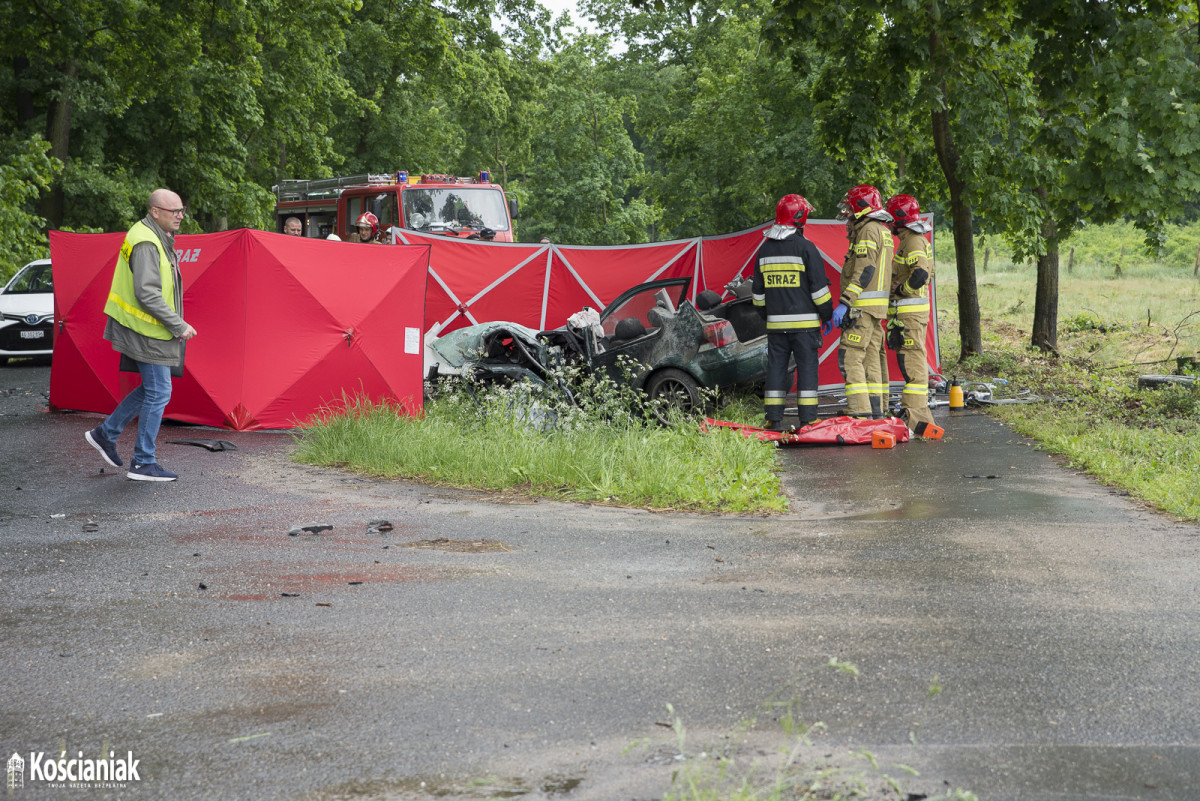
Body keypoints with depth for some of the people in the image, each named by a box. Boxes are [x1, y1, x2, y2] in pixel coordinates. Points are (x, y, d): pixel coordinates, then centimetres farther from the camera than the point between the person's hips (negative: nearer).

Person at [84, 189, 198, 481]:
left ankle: (105, 433, 28)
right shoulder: (146, 244, -21)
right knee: (158, 393, -4)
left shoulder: (158, 238, 13)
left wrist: (175, 324, 21)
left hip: (146, 329, 10)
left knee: (151, 388, 18)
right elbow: (147, 294, -27)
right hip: (147, 330, -10)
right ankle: (143, 463, 3)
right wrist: (178, 326, -22)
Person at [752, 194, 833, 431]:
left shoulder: (764, 249, 8)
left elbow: (758, 290, 15)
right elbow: (819, 286, -7)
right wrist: (827, 313, 4)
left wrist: (764, 311, 27)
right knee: (807, 367, 0)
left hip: (776, 322, 4)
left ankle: (773, 418, 6)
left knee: (776, 367, 7)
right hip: (804, 321, -4)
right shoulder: (805, 247, -8)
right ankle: (807, 418, -1)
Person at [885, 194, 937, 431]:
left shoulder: (914, 242, -14)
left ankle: (915, 414, -13)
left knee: (911, 359, -11)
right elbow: (925, 275, 24)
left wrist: (899, 290, -15)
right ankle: (918, 410, 20)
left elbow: (920, 275, -27)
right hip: (911, 311, 11)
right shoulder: (916, 240, 19)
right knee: (912, 359, 14)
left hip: (910, 311, -11)